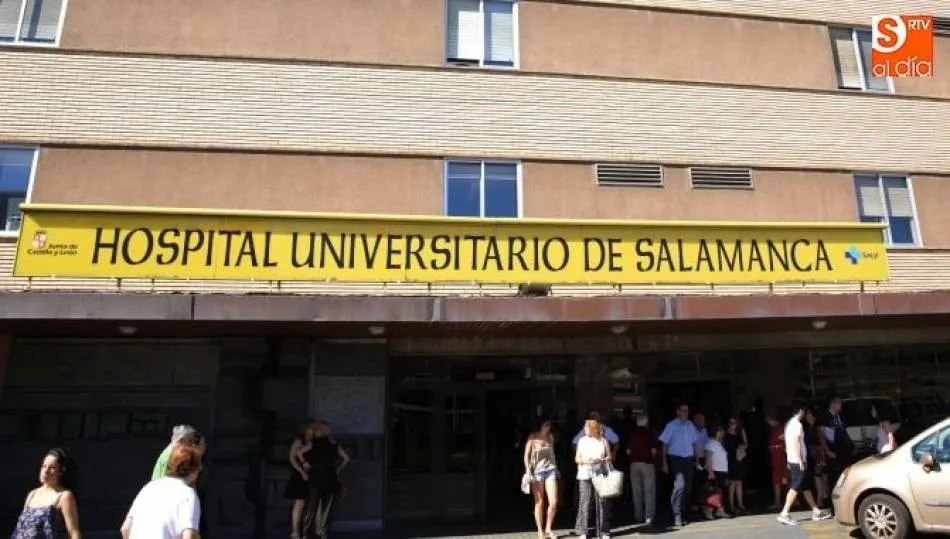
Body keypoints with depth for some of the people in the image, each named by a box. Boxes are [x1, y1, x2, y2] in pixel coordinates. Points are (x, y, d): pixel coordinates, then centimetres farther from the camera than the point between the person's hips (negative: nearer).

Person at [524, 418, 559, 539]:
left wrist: (556, 468, 15)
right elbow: (526, 455, -4)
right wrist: (528, 471, -14)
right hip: (537, 471, -4)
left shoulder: (550, 436, 9)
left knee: (553, 502, -3)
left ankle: (548, 528, 15)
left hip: (550, 469, 4)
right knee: (539, 503, 2)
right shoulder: (533, 437, -4)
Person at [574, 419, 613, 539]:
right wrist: (584, 460, -13)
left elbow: (609, 457, 6)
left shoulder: (604, 440, 4)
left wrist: (600, 460, -13)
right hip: (585, 474, 0)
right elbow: (577, 458, 7)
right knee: (585, 501, -3)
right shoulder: (582, 441, 5)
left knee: (602, 501, 0)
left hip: (600, 474, 0)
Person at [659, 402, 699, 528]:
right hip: (676, 459, -5)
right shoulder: (671, 426, -6)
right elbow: (665, 444, -4)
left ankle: (683, 513, 24)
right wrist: (664, 462, -8)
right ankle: (677, 516, -12)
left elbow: (694, 443, 16)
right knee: (680, 485, -17)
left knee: (688, 487, 9)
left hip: (689, 459, 5)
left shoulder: (690, 425, 7)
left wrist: (697, 459, 13)